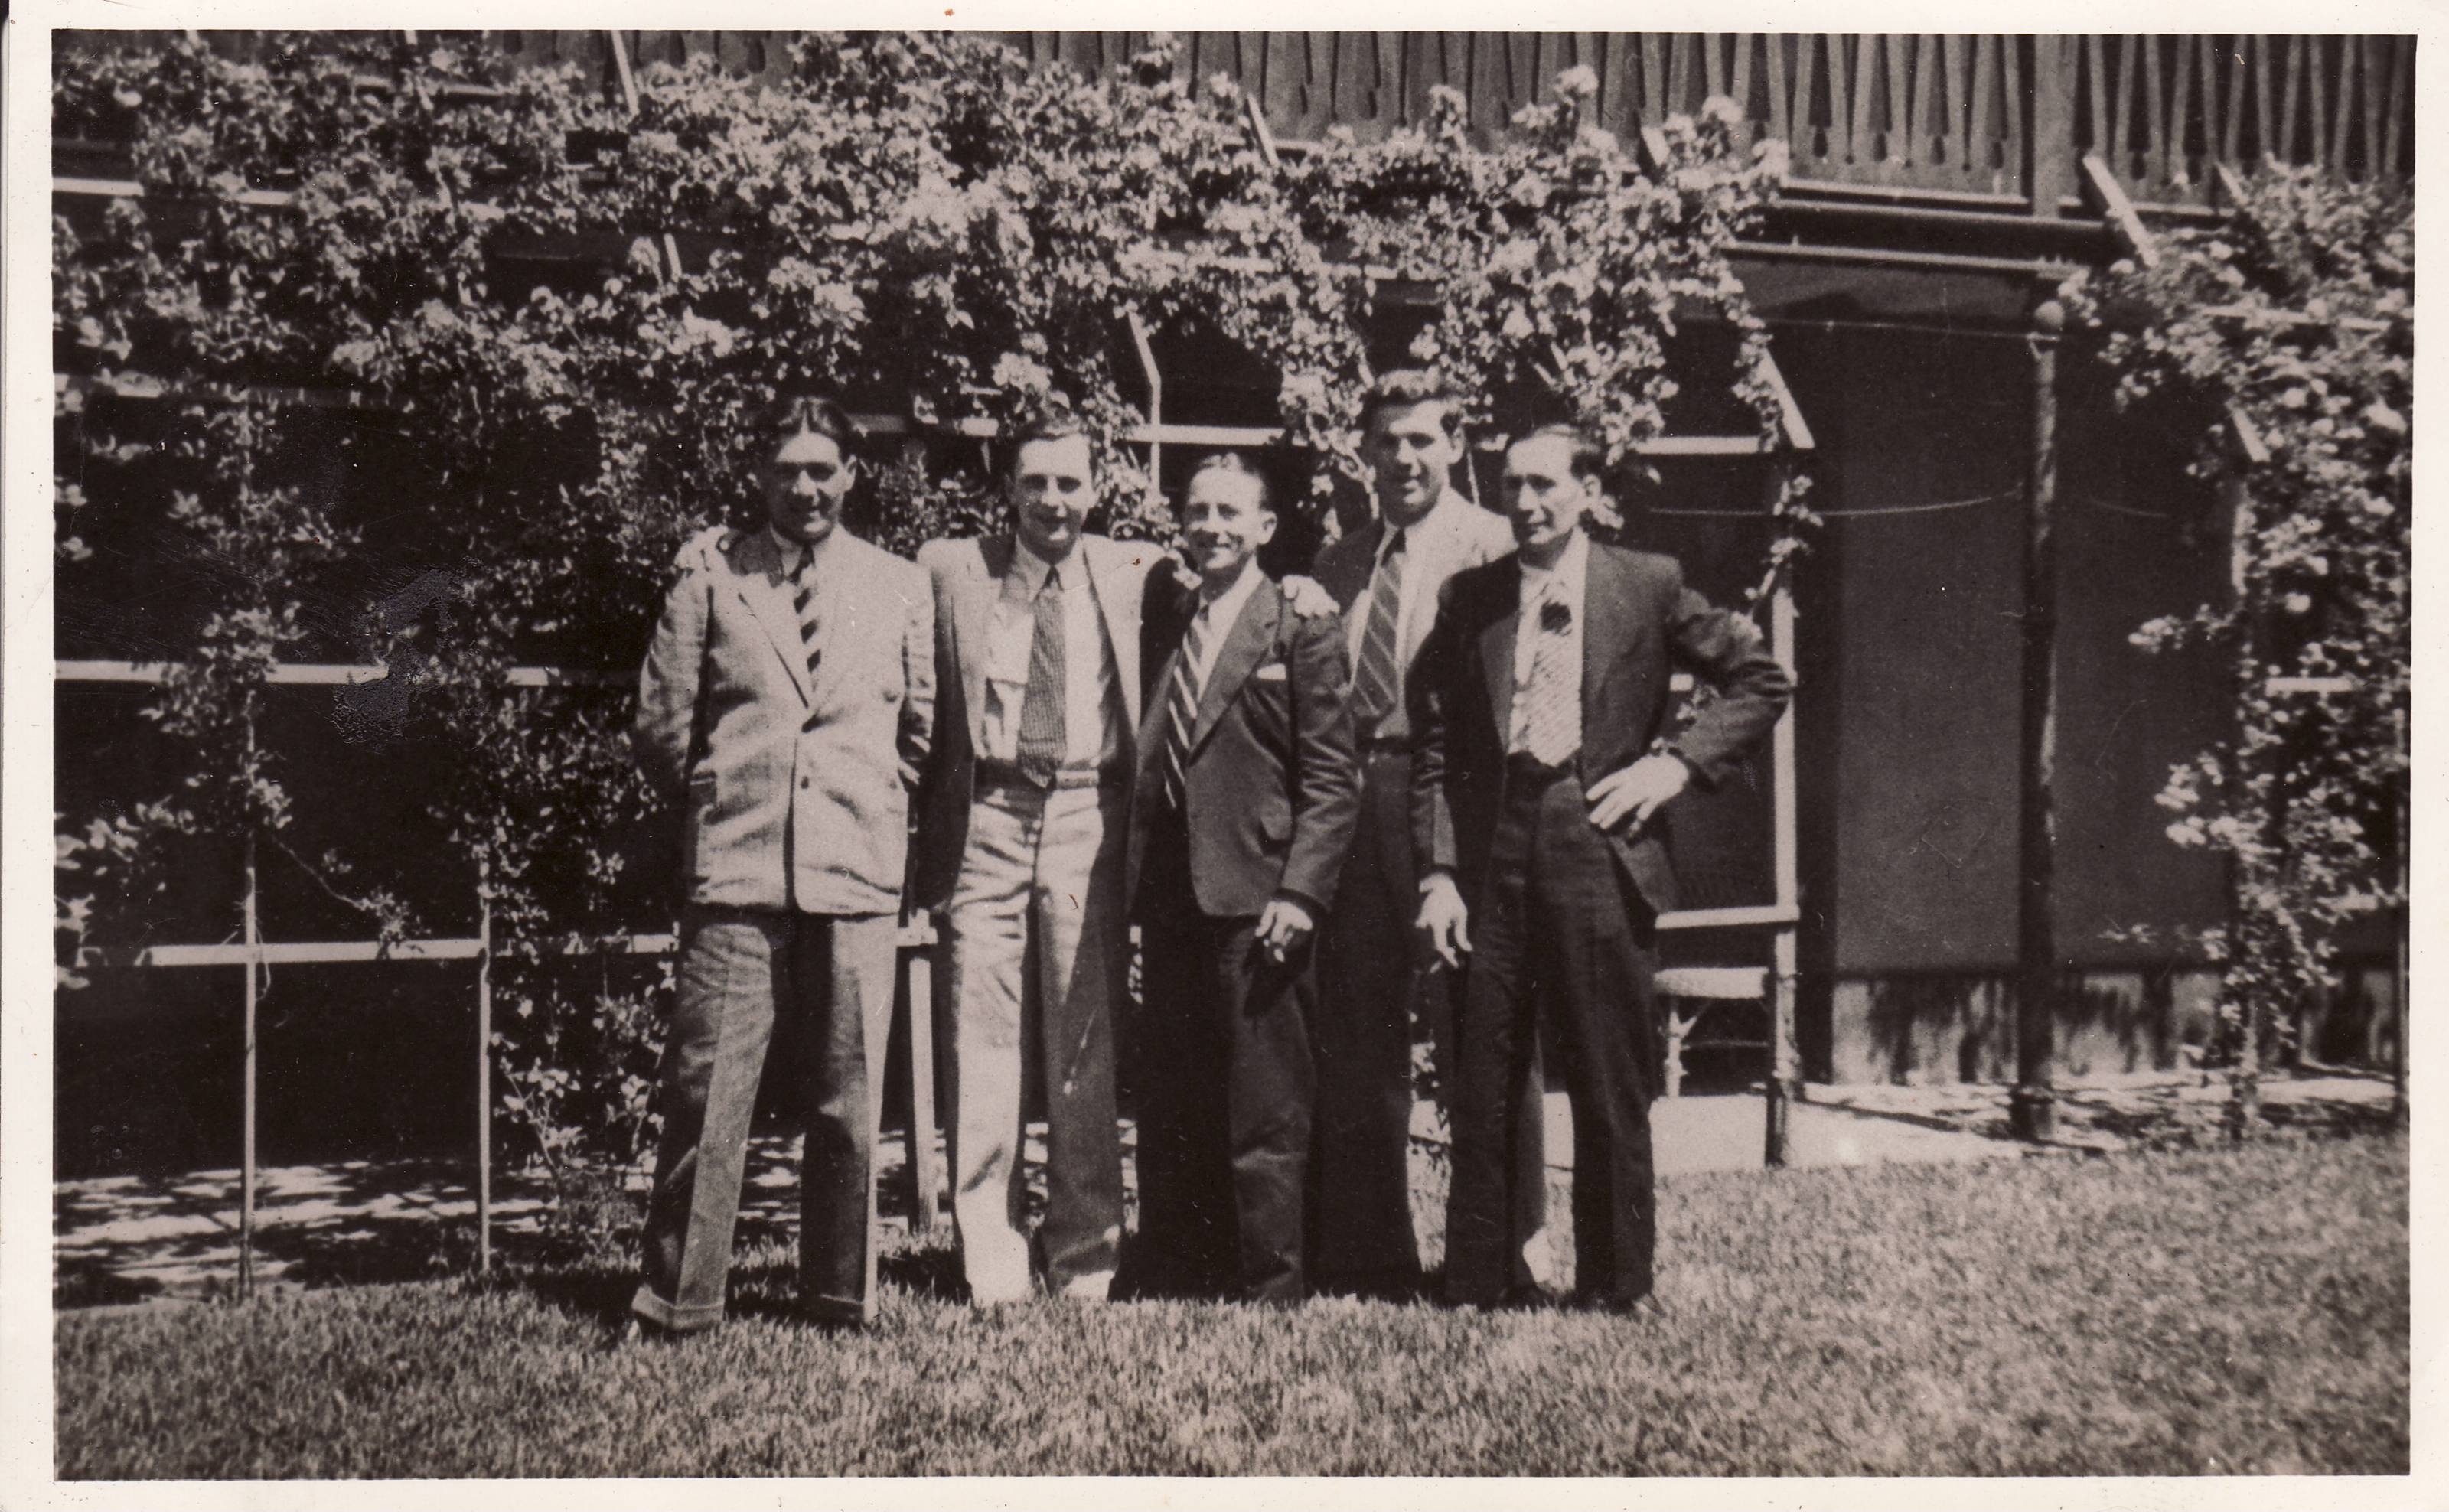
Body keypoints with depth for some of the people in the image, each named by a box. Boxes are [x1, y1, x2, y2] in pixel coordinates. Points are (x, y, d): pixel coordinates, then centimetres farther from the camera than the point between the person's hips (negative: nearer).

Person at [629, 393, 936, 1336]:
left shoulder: (900, 590, 10)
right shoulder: (708, 576, 5)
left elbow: (924, 728, 17)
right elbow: (662, 725, 7)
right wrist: (717, 804, 9)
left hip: (858, 875, 1)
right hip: (735, 873, -1)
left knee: (849, 1102, 7)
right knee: (705, 1093, -2)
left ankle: (842, 1298, 20)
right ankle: (678, 1301, 10)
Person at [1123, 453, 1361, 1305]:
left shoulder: (1301, 631, -2)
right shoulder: (1164, 618, 14)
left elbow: (1330, 779, -6)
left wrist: (1300, 894, -15)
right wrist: (1134, 880, 8)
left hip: (1254, 904, -6)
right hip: (1168, 896, 6)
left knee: (1263, 1111, 0)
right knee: (1167, 1102, 12)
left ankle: (1270, 1288, 10)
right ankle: (1175, 1275, 23)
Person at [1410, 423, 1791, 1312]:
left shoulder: (1648, 586, 5)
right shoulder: (1468, 599, 10)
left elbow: (1763, 681, 9)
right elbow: (1436, 749, 7)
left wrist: (1679, 764, -3)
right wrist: (1439, 872, -1)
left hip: (1600, 847, -2)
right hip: (1492, 848, 2)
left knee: (1611, 1086, 4)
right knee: (1482, 1081, 5)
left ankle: (1613, 1286, 17)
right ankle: (1480, 1282, 17)